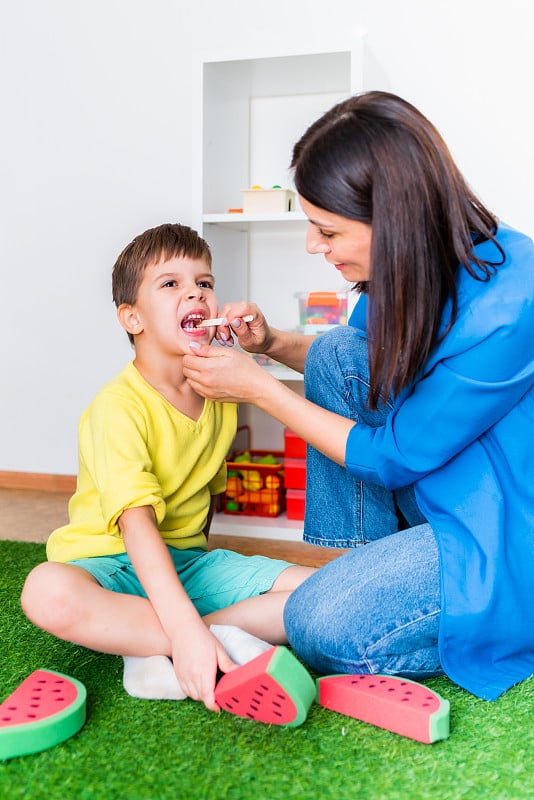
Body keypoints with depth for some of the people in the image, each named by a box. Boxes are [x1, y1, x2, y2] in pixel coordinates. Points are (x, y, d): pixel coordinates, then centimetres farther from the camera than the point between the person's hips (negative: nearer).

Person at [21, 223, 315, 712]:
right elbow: (137, 522, -29)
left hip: (188, 560, 6)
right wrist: (185, 627, -39)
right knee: (49, 593, -39)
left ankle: (155, 652, -20)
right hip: (114, 562, -5)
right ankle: (228, 641, -27)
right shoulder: (119, 407, -18)